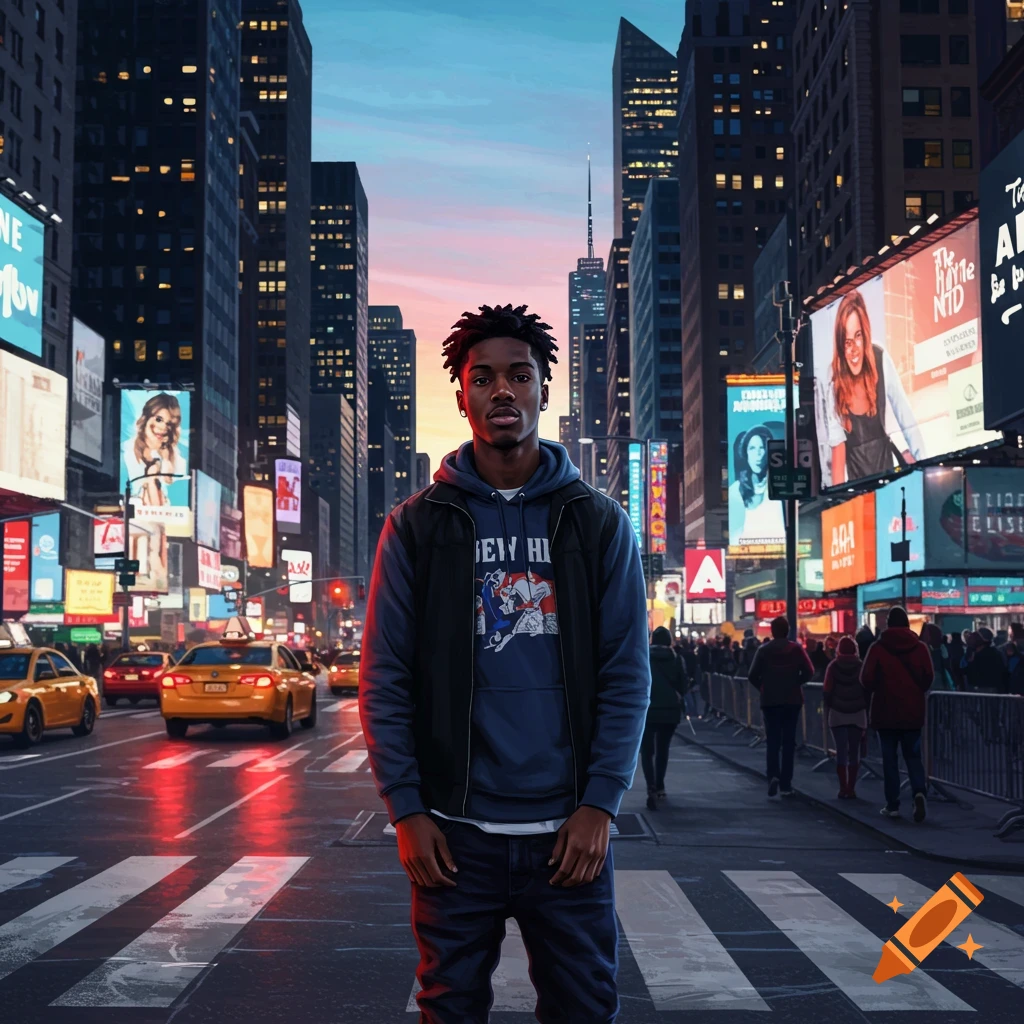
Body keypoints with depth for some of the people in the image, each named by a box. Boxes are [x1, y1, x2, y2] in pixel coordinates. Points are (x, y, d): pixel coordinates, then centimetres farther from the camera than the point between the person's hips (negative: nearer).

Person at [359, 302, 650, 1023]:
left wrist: (599, 804, -6)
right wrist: (407, 810, -5)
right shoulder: (418, 525, 4)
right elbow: (386, 679, 2)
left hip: (570, 832, 0)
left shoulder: (599, 523, 5)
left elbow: (627, 674, 2)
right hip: (454, 834, 0)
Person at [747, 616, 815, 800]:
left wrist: (763, 688, 9)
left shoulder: (763, 650, -3)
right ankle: (785, 784, 9)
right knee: (789, 741, 9)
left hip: (770, 700, 0)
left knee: (773, 740, 3)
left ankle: (774, 776, -21)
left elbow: (752, 676, -8)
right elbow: (809, 671, -13)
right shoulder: (796, 649, -3)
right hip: (792, 700, 0)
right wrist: (795, 683, 3)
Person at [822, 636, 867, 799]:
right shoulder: (861, 666, -1)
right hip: (858, 714, 0)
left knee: (841, 751, 2)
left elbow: (827, 691, -4)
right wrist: (866, 709, 8)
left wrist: (828, 707, 12)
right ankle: (851, 789, 3)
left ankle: (843, 788, -4)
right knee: (854, 752, 6)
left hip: (837, 714, 0)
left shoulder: (833, 666, -2)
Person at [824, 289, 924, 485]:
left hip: (884, 464, 2)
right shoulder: (835, 379, -13)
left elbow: (907, 421, -4)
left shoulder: (881, 360, -10)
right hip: (855, 478, -2)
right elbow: (837, 444, -14)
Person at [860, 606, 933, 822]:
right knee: (913, 755, 10)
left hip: (885, 711, -2)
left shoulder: (877, 648, -8)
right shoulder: (920, 647, -2)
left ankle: (892, 805, 6)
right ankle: (919, 792, -15)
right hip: (913, 711, 2)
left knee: (889, 758, 7)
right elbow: (928, 677, -2)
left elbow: (867, 679, -9)